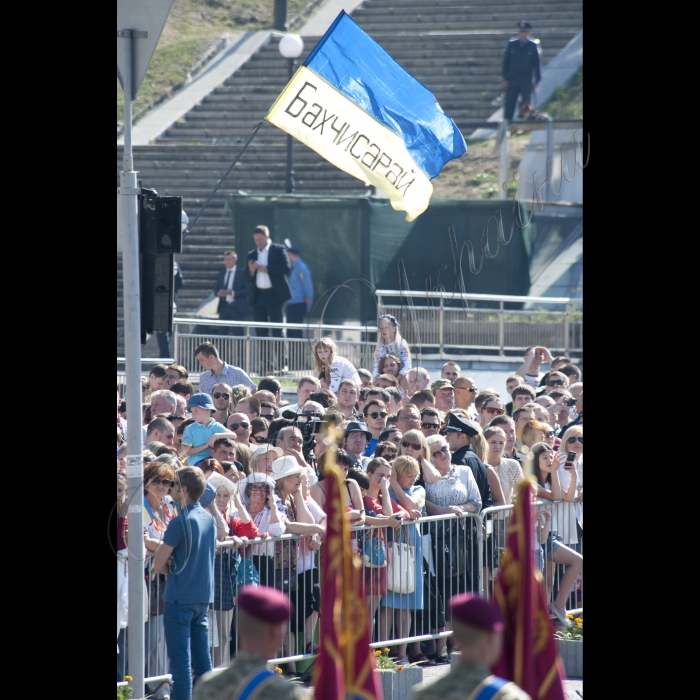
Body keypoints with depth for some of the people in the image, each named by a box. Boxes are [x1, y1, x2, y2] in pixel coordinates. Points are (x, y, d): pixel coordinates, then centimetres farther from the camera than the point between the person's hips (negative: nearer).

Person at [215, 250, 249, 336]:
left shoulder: (242, 273, -1)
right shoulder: (221, 273, 15)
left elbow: (247, 290, -8)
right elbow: (216, 289, 15)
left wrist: (233, 293, -19)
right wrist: (218, 293, -10)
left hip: (237, 308, -5)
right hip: (223, 306, 5)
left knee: (237, 333, -6)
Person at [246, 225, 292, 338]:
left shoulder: (279, 250, 2)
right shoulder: (252, 254, 15)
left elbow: (287, 268, -10)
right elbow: (248, 279, 13)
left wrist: (266, 269, -12)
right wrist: (251, 271, -9)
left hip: (274, 295, -5)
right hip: (258, 296, 5)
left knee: (277, 330, -5)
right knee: (260, 331, 4)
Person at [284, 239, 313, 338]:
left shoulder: (301, 268, -14)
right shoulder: (293, 268, 14)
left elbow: (308, 287, -14)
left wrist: (308, 305, -6)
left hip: (298, 305, -9)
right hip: (291, 304, 9)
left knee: (296, 334, -9)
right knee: (290, 333, 11)